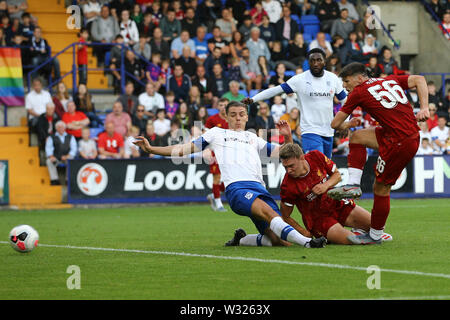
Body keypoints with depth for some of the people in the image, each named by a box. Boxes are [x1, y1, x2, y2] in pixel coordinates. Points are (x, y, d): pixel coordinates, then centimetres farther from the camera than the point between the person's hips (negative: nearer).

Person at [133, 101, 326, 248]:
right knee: (268, 211, -36)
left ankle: (241, 239, 11)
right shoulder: (216, 133, 26)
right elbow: (187, 148, 25)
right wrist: (151, 149, 18)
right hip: (236, 187, -5)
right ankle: (305, 241, -51)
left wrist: (288, 137, 15)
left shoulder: (253, 138, 34)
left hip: (258, 186, 5)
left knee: (279, 240, -14)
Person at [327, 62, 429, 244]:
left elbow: (335, 124, 4)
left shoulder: (359, 92, -1)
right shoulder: (390, 80, 16)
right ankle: (353, 185, 12)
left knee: (381, 187, 2)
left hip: (400, 143, -8)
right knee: (357, 137, 17)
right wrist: (424, 108, 2)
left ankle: (375, 236, 12)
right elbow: (419, 80, 10)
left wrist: (345, 126, 28)